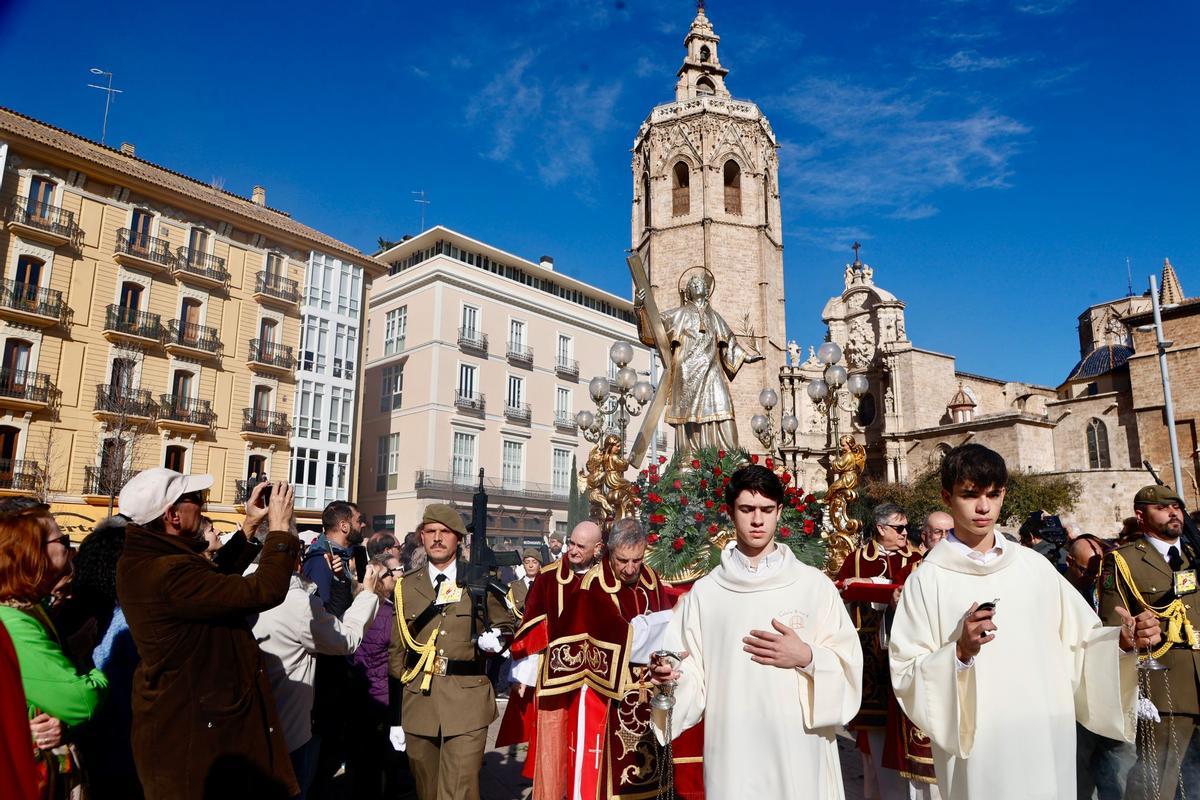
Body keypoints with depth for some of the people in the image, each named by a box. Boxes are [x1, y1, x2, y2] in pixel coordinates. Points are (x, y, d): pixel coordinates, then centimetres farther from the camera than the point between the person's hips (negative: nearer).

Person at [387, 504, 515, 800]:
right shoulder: (406, 586, 8)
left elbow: (506, 626, 13)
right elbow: (397, 650, 9)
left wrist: (496, 639, -11)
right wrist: (395, 714, 7)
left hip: (467, 707, -3)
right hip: (418, 706, 3)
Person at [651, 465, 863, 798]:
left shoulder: (814, 585, 0)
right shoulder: (704, 592, 2)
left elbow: (848, 665, 1)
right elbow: (693, 675, 3)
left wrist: (806, 658, -16)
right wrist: (671, 674, -17)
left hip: (799, 749, 0)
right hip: (731, 751, 0)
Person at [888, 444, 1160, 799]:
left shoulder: (1035, 566, 4)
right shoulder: (927, 580, -8)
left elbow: (1078, 641, 9)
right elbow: (906, 676, -8)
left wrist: (1122, 640, -9)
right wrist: (960, 652, -22)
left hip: (1048, 739, 3)